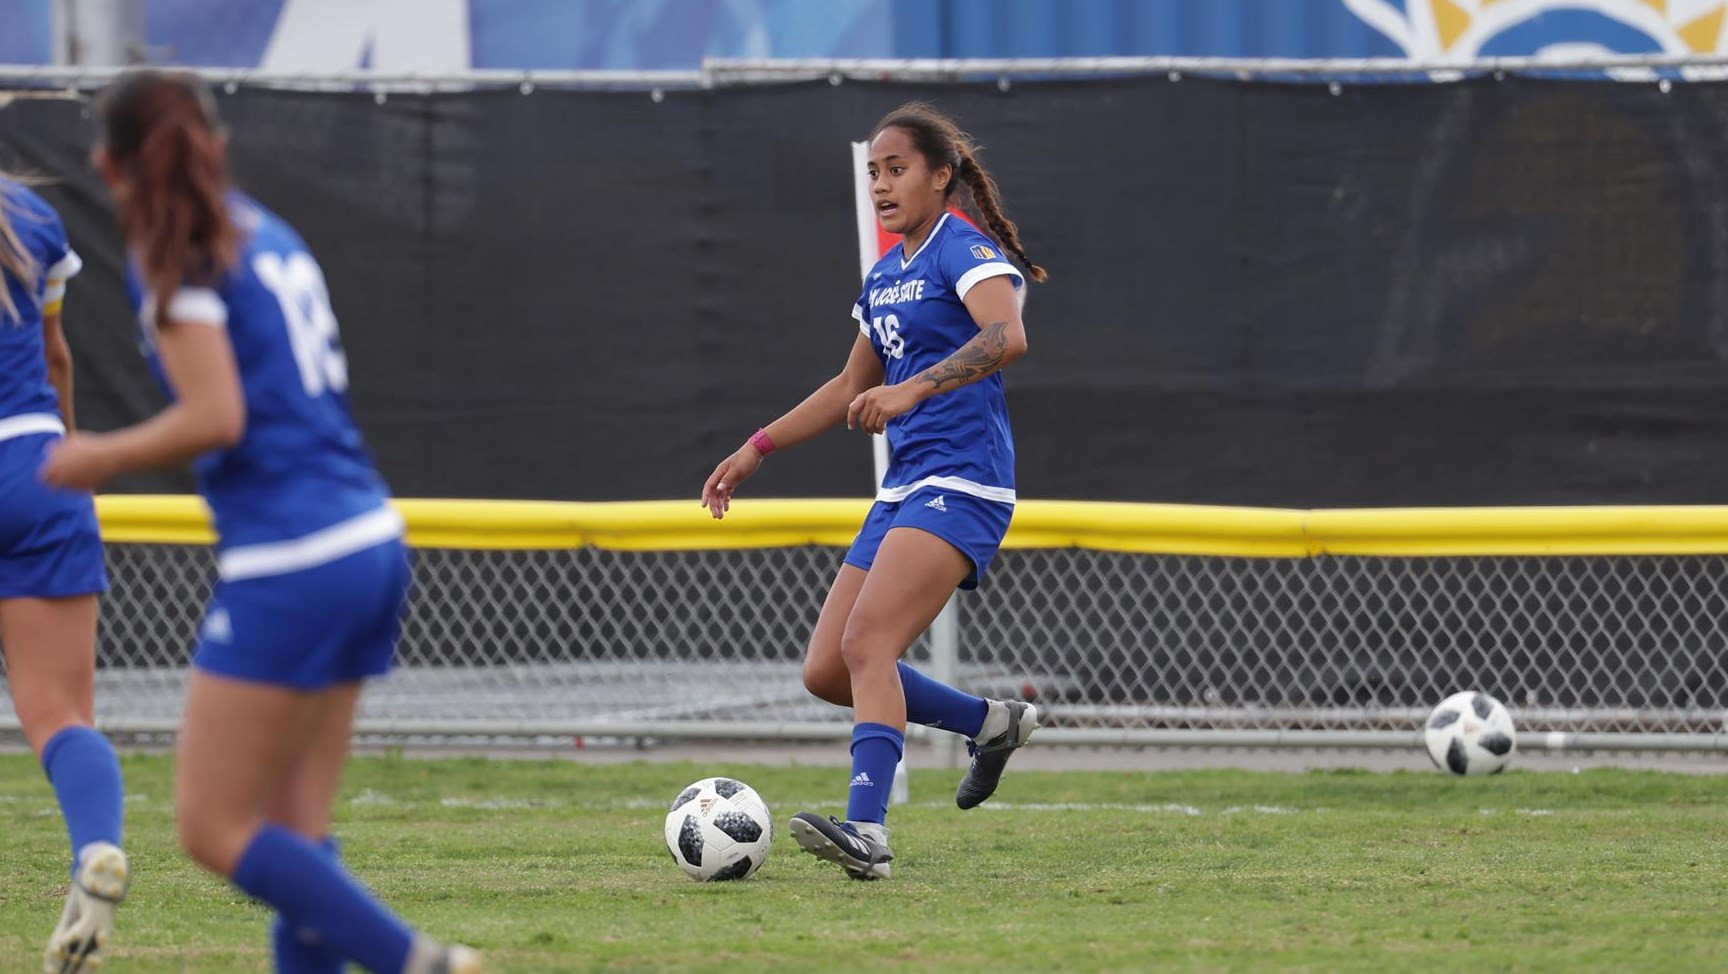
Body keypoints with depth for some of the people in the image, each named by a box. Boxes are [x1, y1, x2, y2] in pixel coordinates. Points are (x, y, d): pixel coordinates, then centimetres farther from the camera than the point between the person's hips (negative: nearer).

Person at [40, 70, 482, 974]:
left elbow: (217, 418, -17)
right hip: (371, 541, 8)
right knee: (292, 827, 10)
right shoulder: (266, 233, 15)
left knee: (215, 829, -2)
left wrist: (102, 456, -3)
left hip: (289, 569, -8)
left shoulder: (172, 260, -8)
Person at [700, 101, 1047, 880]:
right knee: (825, 672, 5)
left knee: (866, 644, -25)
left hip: (960, 487, -9)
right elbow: (853, 386, 31)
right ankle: (993, 724, 21)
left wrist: (914, 389, -39)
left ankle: (867, 832, -33)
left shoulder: (962, 249, -8)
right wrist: (758, 449, 28)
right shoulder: (885, 275, 18)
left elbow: (1007, 336, -28)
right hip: (903, 491, 9)